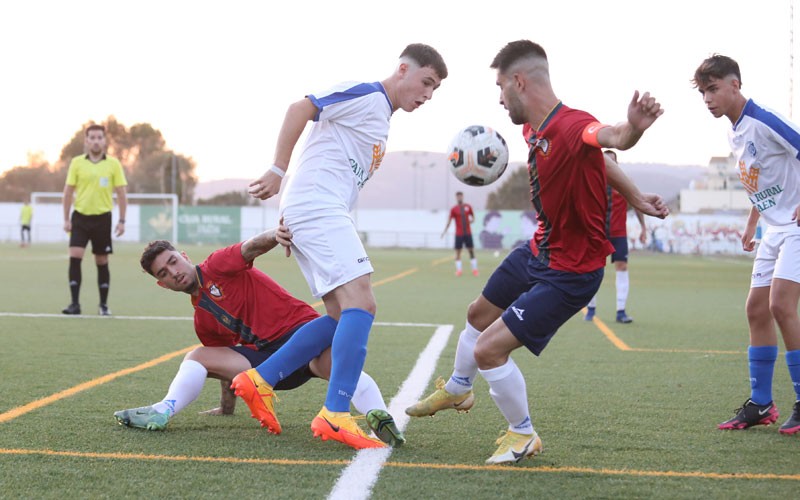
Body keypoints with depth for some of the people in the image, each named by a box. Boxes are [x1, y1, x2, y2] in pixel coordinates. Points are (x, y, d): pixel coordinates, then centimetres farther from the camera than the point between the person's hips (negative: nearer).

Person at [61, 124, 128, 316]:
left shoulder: (113, 164, -1)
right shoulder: (77, 162, 0)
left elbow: (121, 193, 2)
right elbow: (68, 191, 5)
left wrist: (121, 220, -2)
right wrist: (66, 219, 1)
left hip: (102, 218, 0)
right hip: (80, 216, 0)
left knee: (102, 262, 5)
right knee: (74, 257, -13)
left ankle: (104, 304, 17)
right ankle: (75, 303, -8)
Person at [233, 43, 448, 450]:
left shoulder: (381, 115, 23)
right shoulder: (367, 96, -6)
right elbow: (300, 109, -16)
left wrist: (291, 220, 19)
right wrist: (278, 171, -18)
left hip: (316, 214, 10)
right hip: (317, 208, -10)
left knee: (342, 316, 9)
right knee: (360, 303, -18)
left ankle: (259, 381, 10)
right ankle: (335, 415, -21)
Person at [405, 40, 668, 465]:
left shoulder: (571, 127, -30)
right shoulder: (533, 128, -1)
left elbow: (611, 138, -54)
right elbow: (599, 162, 14)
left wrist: (633, 127, -76)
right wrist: (635, 198, 10)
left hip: (570, 272, -10)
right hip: (539, 251, 10)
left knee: (489, 348, -14)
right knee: (479, 314, 29)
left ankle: (523, 435, 12)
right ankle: (457, 390, 58)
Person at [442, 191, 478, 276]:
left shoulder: (468, 207, 5)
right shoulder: (454, 209, -2)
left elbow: (473, 216, 18)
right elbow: (449, 220, -3)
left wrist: (472, 220, -5)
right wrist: (445, 231, -13)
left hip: (468, 233, 2)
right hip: (459, 234, -2)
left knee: (471, 251, 1)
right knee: (458, 251, -2)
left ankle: (474, 269, 6)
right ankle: (458, 270, 1)